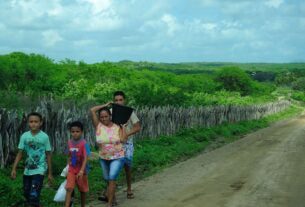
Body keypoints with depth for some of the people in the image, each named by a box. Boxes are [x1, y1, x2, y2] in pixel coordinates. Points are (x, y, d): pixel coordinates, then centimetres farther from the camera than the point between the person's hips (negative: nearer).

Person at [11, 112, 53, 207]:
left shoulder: (44, 137, -8)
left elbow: (48, 155, -1)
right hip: (27, 170, 4)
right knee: (26, 194, 13)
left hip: (39, 170, -4)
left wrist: (50, 173, 2)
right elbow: (20, 153, 4)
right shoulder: (24, 136, -2)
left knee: (34, 195, -16)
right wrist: (14, 169, -4)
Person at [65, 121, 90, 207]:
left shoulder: (84, 143, -16)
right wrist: (69, 165, 14)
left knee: (82, 191, 12)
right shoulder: (69, 143, 0)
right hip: (71, 170, 3)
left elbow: (86, 158, -23)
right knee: (69, 189, -11)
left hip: (81, 171, -3)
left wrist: (81, 171, -33)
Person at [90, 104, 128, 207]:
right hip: (103, 158, 4)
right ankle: (112, 198, 40)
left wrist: (123, 126, -13)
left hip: (117, 158, -3)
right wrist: (105, 105, -7)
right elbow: (92, 110, -15)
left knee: (112, 179, -16)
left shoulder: (117, 127, -9)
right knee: (108, 180, 18)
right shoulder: (98, 125, -7)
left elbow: (123, 140, -20)